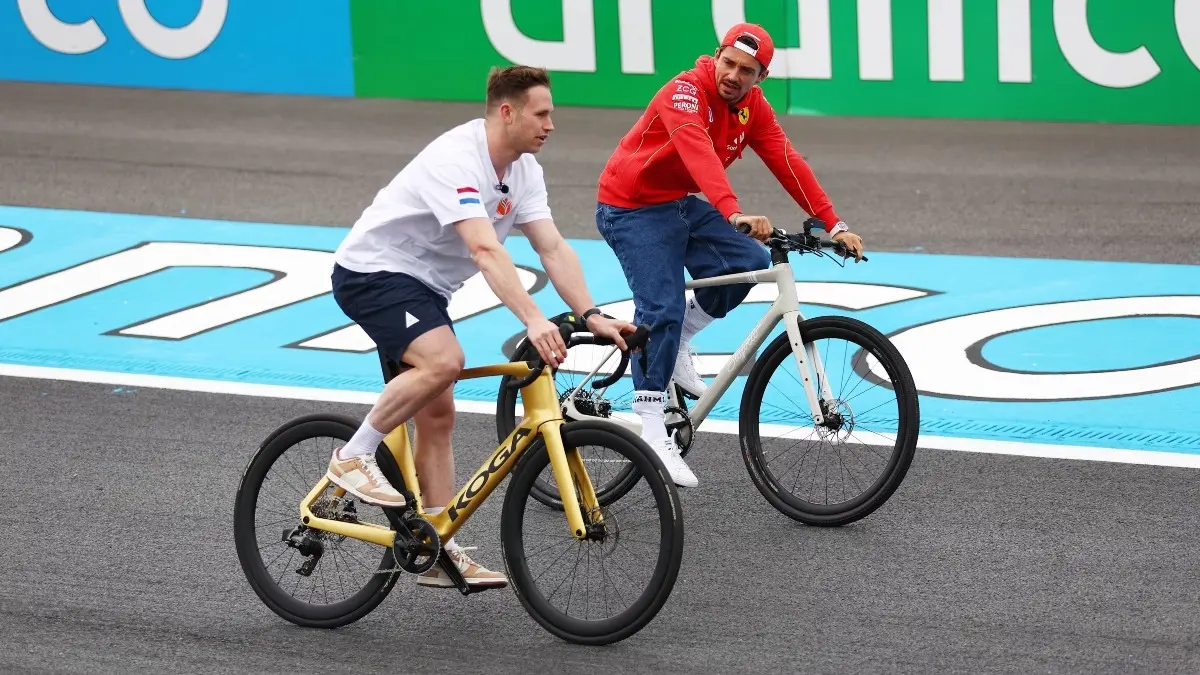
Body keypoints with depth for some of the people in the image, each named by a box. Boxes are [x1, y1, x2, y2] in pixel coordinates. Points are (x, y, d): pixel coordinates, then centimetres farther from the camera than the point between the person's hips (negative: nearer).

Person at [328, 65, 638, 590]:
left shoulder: (523, 171, 0)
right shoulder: (456, 161, -28)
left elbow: (553, 248, -5)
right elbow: (485, 250, -39)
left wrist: (592, 317, -19)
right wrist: (533, 320, -49)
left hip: (423, 287, 9)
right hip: (372, 271, -9)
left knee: (437, 415, 6)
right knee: (444, 361, -31)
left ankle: (439, 554, 11)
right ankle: (353, 458, -15)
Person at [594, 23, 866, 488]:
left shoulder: (750, 105, -3)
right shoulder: (685, 92, -25)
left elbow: (787, 163, -6)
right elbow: (699, 154, -42)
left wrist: (833, 226, -13)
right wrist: (735, 214, -57)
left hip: (682, 203, 7)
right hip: (632, 207, -7)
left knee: (749, 262, -13)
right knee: (662, 308, -19)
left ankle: (676, 343, 7)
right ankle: (651, 432, -16)